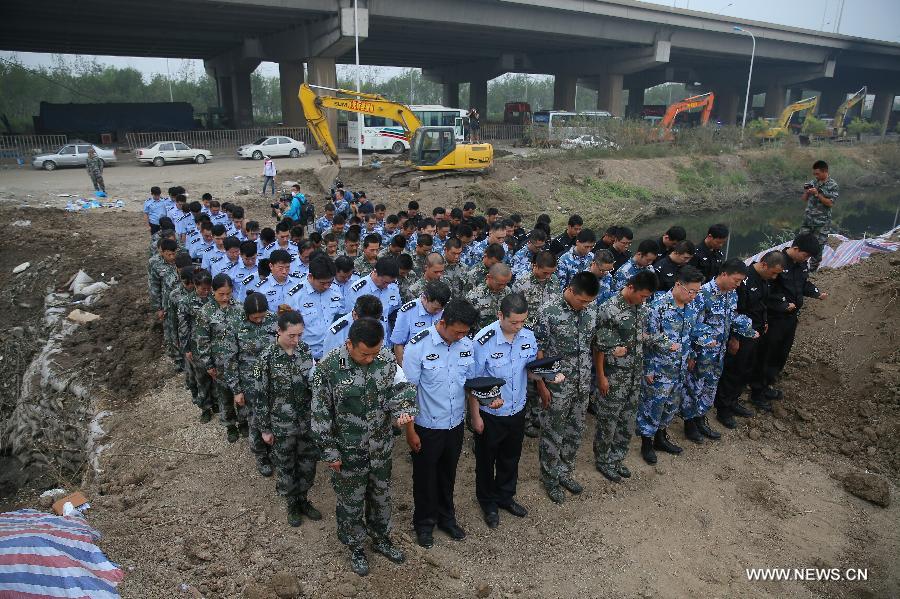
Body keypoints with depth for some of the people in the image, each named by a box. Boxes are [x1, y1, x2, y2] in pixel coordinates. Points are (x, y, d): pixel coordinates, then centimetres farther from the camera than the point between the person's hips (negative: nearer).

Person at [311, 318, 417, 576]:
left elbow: (401, 388, -6)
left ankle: (381, 538, 48)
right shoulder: (328, 368, -22)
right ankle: (355, 547, 42)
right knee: (351, 502, 17)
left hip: (382, 448, 4)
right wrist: (329, 452, -9)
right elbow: (321, 414, -14)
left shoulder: (386, 359, -12)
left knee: (381, 495, 23)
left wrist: (403, 411, -29)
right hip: (348, 452, -3)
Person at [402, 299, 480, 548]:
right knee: (425, 476, 16)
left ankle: (446, 517, 45)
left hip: (455, 424, 4)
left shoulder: (467, 344, -8)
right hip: (427, 427, -4)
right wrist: (410, 431, -12)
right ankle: (424, 523, 39)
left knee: (448, 474, 23)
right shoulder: (418, 346, -22)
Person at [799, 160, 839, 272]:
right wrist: (806, 192, -10)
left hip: (822, 222, -4)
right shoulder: (813, 182, 6)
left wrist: (817, 194, -21)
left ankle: (813, 269, 16)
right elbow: (804, 199, 11)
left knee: (817, 246, 3)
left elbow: (830, 203, -14)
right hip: (808, 219, 4)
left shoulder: (832, 185, -8)